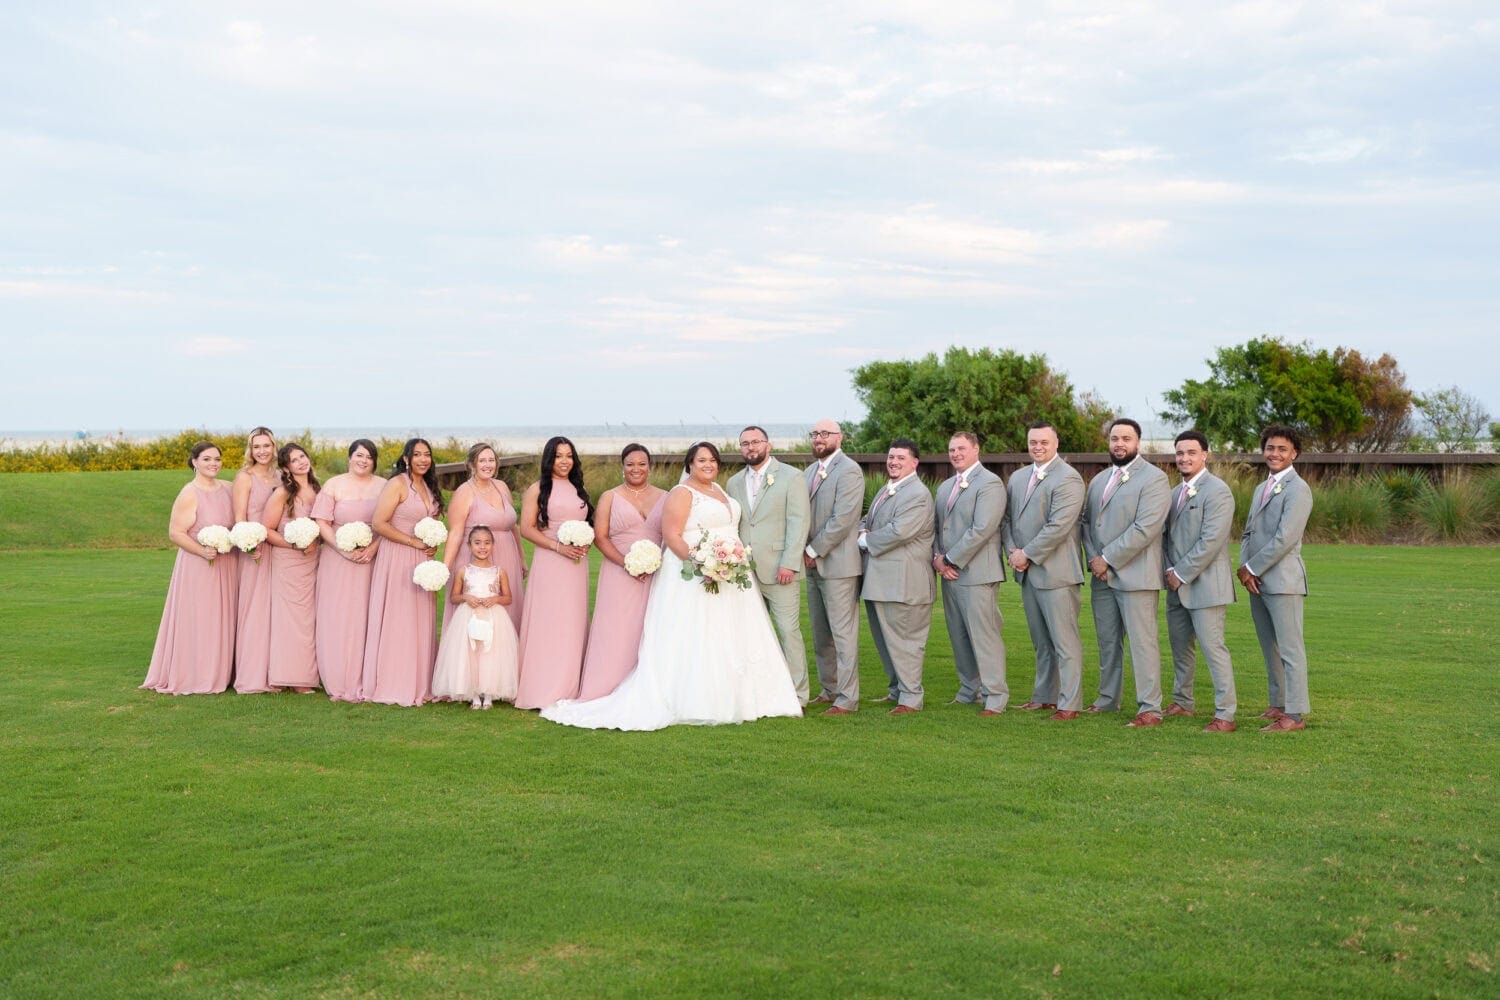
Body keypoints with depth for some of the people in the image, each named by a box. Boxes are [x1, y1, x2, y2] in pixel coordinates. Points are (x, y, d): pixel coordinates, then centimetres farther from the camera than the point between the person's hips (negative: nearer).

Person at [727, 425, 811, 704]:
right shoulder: (734, 482, 15)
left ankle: (796, 694, 1)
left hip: (780, 570, -5)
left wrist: (789, 563, -15)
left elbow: (798, 522, -7)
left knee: (789, 631, -6)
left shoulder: (790, 477, -1)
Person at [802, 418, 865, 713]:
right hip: (813, 565, 9)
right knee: (820, 634, 15)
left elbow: (842, 520, -19)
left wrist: (814, 551, -13)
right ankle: (829, 689, 25)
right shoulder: (810, 471, 15)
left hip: (838, 564, -9)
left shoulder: (849, 471, -12)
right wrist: (805, 552, 3)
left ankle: (847, 698, 0)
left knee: (843, 633, -5)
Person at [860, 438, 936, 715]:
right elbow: (867, 520, 25)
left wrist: (864, 541, -11)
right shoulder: (885, 490, 18)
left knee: (904, 640, -3)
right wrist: (863, 532, 0)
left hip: (902, 582, -10)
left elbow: (899, 532, -24)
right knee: (884, 637, 17)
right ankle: (897, 688, 31)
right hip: (878, 581, 10)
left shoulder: (917, 495, -15)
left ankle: (910, 699, 6)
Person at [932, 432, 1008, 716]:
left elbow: (982, 529, -17)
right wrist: (937, 559, 0)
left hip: (977, 573, -8)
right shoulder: (945, 486, 19)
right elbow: (936, 526, 19)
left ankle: (995, 697, -1)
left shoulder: (990, 483, -8)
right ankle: (969, 691, 21)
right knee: (959, 636, 11)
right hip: (949, 574, 8)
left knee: (984, 635, -7)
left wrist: (950, 560, -14)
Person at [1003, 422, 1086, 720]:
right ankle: (1045, 696, 24)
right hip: (1028, 572, 8)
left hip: (1056, 571, -8)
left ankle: (1069, 704, -1)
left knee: (1065, 642, -4)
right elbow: (1007, 517, 16)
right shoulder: (1018, 477, 15)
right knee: (1041, 642, 15)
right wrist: (1012, 551, -2)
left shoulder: (1068, 478, -11)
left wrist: (1027, 554, -14)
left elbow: (1058, 526, -18)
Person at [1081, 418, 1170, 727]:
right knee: (1107, 641, 14)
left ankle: (1150, 708, -2)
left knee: (1142, 642, -6)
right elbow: (1086, 521, 17)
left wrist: (1108, 559, -14)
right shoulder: (1099, 480, 17)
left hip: (1135, 574, -7)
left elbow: (1145, 529, -17)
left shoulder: (1154, 479, -8)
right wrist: (1093, 558, -1)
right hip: (1101, 576, 7)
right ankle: (1107, 699, 24)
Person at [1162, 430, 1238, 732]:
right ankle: (1182, 702, 29)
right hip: (1178, 584, 8)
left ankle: (1225, 715, -5)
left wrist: (1182, 573, -15)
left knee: (1213, 648, -8)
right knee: (1180, 647, 16)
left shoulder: (1217, 490, -11)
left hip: (1205, 584, -8)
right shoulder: (1176, 492, 16)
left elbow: (1211, 540, -18)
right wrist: (1170, 570, 1)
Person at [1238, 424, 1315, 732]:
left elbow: (1285, 538, -17)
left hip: (1282, 580, -9)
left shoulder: (1297, 489, -10)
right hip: (1257, 581, 9)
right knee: (1270, 648, 13)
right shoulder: (1262, 489, 19)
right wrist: (1245, 567, 0)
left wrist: (1253, 568, -12)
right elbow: (1248, 533, 18)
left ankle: (1295, 715, -4)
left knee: (1290, 649, -6)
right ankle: (1278, 704, 22)